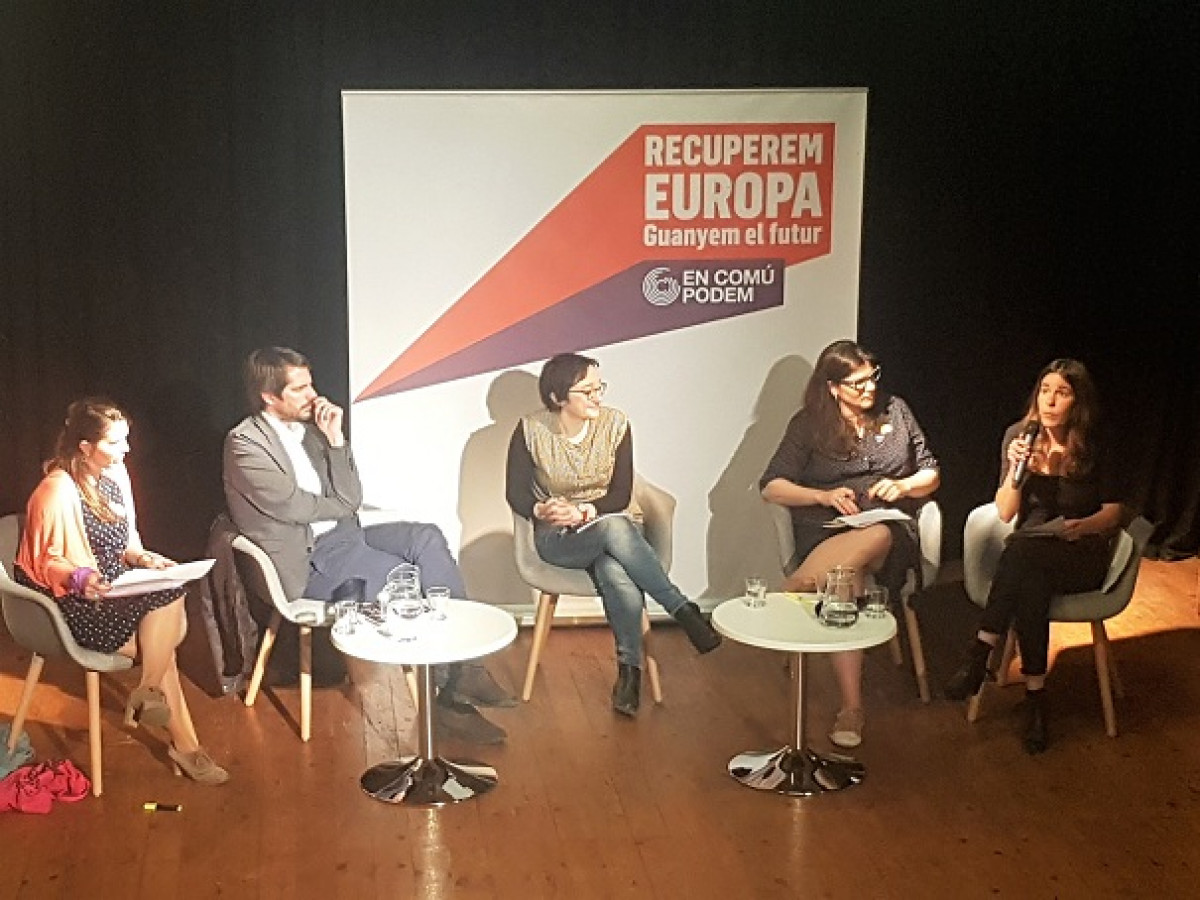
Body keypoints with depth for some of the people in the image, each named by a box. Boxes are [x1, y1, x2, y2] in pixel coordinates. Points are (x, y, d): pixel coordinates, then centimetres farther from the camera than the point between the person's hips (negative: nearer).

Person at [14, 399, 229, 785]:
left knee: (174, 622, -18)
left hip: (112, 590, 7)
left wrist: (141, 557, -7)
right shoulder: (58, 491, -20)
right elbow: (46, 562, -14)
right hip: (73, 604, -7)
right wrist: (81, 579, -33)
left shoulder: (114, 473, 3)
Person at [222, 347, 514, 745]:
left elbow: (351, 499, 5)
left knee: (427, 537, -16)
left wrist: (335, 439, -5)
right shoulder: (244, 442, -9)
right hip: (306, 560, -7)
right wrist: (341, 507, 1)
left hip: (341, 534, 7)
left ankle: (460, 661, -18)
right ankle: (446, 688, -10)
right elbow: (290, 505, -16)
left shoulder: (309, 428, 11)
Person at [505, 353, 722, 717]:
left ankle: (629, 669, -26)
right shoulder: (530, 431, -7)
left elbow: (621, 495, -6)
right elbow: (516, 495, -3)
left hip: (618, 527, 1)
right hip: (559, 538, -1)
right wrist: (541, 510, -23)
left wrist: (583, 512, -23)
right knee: (614, 528, -37)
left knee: (615, 574, -37)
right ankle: (684, 611, -31)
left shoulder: (615, 423, -5)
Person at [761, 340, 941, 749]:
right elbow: (771, 486, 1)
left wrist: (902, 486, -5)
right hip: (826, 531, -2)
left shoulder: (895, 411, 14)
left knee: (873, 539, -41)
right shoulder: (808, 424, 6)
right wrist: (823, 496, -15)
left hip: (889, 527, 2)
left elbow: (931, 474, 19)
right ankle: (851, 707, -40)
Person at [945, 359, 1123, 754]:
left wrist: (1081, 526, -18)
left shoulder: (1093, 448, -4)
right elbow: (1005, 513, 1)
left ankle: (979, 654, -32)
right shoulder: (1018, 435, 2)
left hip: (1081, 558, -2)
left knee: (1023, 549, -37)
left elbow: (1113, 513, 3)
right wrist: (1016, 468, -16)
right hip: (1029, 558, 2)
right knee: (1031, 585, -37)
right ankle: (1036, 699, -33)